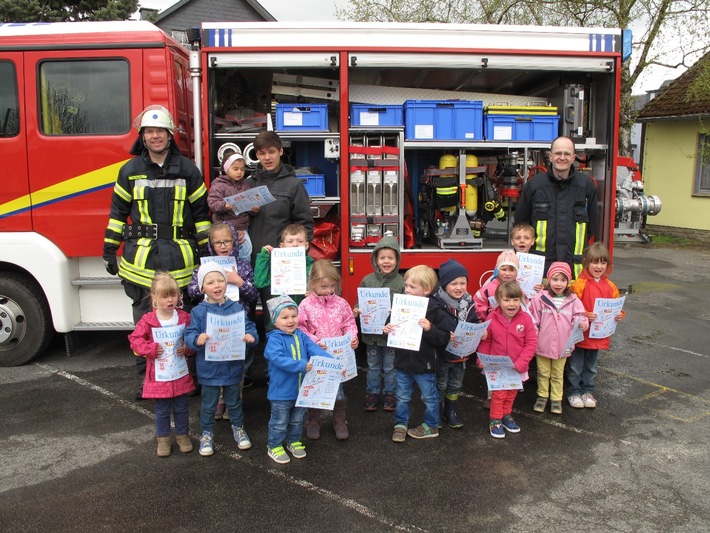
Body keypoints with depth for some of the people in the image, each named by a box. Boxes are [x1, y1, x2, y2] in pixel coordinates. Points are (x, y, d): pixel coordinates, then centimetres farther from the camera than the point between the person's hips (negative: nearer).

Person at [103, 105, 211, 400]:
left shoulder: (187, 170, 5)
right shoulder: (130, 171, 7)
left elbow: (201, 212, 8)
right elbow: (118, 211, 11)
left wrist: (206, 249, 5)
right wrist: (109, 249, 8)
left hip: (179, 257, -1)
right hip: (141, 257, 1)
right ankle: (146, 377, 19)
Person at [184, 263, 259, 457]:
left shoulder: (237, 308, -4)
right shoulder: (198, 311, -8)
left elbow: (250, 328, -4)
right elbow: (189, 335, -11)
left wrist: (251, 336, -25)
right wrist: (197, 340, -33)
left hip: (232, 367, 1)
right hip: (208, 368, -1)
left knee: (234, 402, 20)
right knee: (209, 405, 14)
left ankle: (238, 428, 41)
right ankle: (207, 433, 34)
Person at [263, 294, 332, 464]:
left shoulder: (301, 336, 1)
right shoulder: (274, 339, -18)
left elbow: (316, 350, -10)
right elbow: (278, 359, -32)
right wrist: (302, 365, -38)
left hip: (301, 389, 6)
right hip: (281, 391, -6)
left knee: (297, 420, 24)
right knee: (279, 422, 11)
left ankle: (294, 441, 43)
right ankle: (274, 446, 29)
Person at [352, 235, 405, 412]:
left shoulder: (401, 283, -10)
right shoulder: (367, 280, -4)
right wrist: (356, 311, -16)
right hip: (371, 332, 2)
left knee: (390, 367, 14)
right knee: (373, 366, 18)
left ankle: (390, 394, 32)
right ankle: (372, 393, 34)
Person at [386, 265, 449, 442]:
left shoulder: (434, 310, -17)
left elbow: (443, 339, -18)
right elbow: (394, 327, 11)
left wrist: (430, 329, -33)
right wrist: (388, 329, -10)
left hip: (424, 364, -4)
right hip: (403, 362, 4)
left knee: (429, 397, 16)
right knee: (403, 397, 18)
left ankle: (431, 426, 34)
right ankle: (401, 424, 35)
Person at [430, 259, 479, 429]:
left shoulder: (468, 303, -1)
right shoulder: (437, 304, -22)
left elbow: (474, 323, 7)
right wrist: (447, 336, -35)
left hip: (461, 354, 6)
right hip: (442, 353, -5)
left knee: (455, 385, 21)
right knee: (440, 385, 11)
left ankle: (450, 413, 39)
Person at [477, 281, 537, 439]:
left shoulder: (526, 319, -14)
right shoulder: (492, 319, -14)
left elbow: (531, 343, -11)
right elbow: (485, 341, -3)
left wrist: (520, 363, -16)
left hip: (517, 368, 2)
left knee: (512, 393, 20)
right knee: (498, 394, 8)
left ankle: (506, 415, 41)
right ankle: (495, 420, 26)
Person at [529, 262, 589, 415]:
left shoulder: (573, 300, -4)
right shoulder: (540, 298, -10)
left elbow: (578, 316, 0)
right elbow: (533, 320, -6)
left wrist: (582, 323, -23)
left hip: (562, 346, 1)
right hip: (543, 344, -1)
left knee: (558, 375, 17)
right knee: (543, 373, 15)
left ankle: (556, 399, 30)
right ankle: (542, 396, 31)